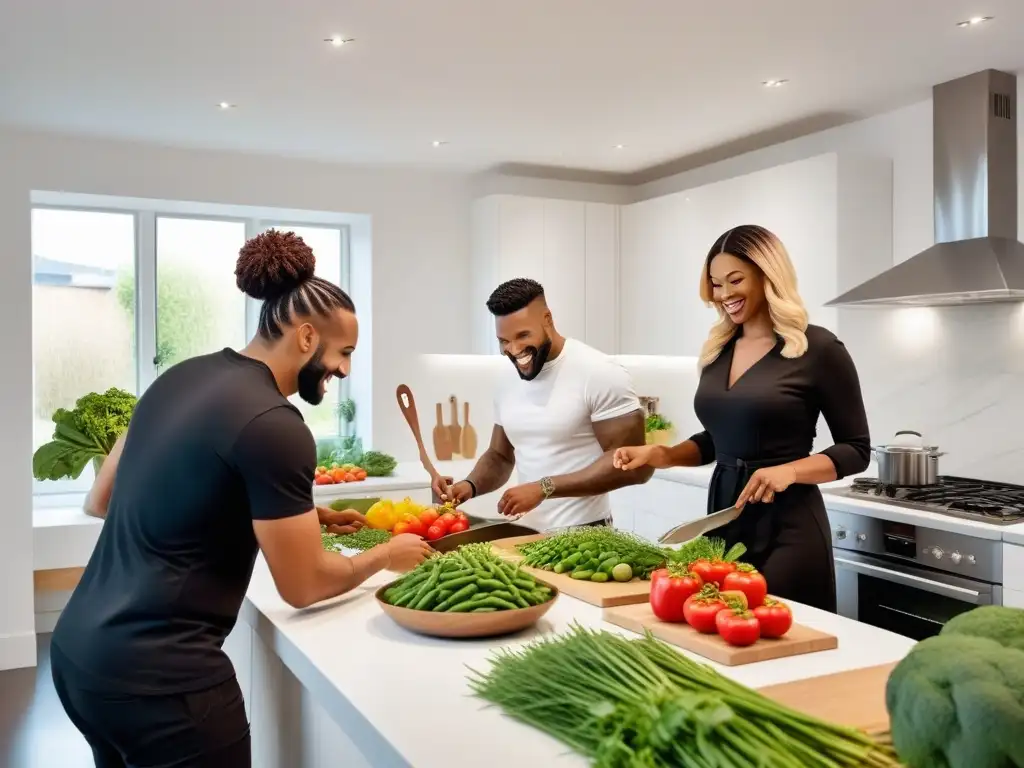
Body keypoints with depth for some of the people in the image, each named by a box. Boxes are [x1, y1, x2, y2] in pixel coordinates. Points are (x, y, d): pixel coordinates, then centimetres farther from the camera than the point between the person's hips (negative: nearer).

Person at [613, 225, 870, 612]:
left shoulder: (817, 348, -9)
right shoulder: (717, 349, 8)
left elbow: (856, 450, -5)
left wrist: (789, 470, -20)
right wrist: (660, 454, 1)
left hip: (787, 524, -5)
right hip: (722, 515, 6)